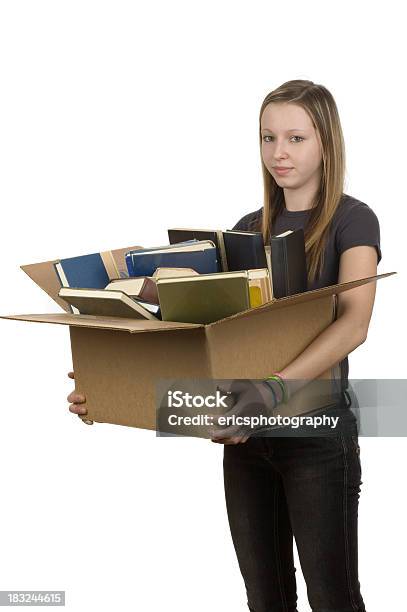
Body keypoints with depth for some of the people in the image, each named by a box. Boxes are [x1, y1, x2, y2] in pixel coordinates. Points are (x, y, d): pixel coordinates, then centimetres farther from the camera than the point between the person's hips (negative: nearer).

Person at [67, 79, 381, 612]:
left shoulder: (352, 221, -7)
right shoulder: (249, 229, 11)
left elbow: (353, 322, -24)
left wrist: (275, 390, -40)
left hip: (317, 433, -5)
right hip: (247, 434, 5)